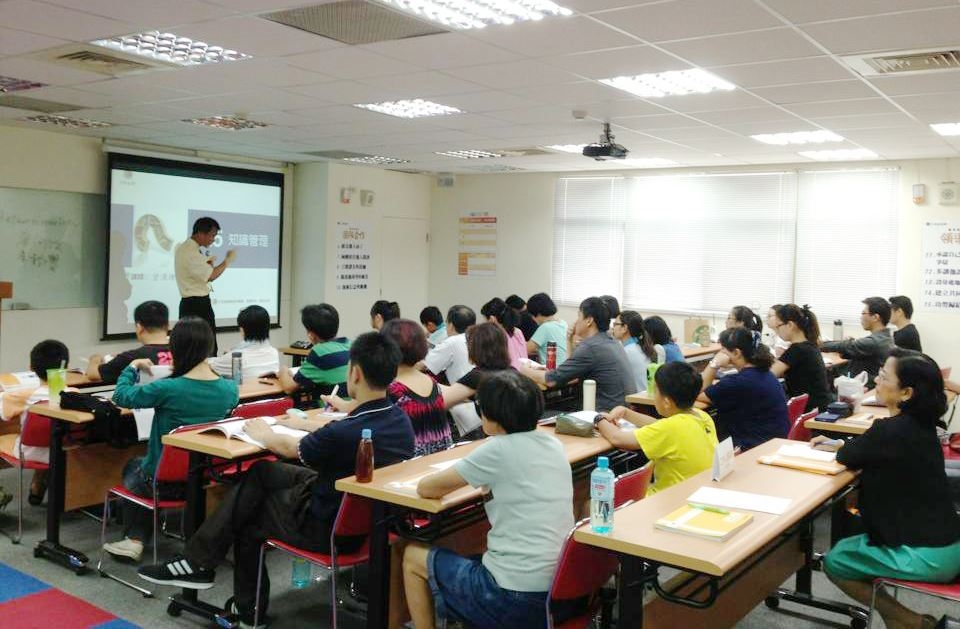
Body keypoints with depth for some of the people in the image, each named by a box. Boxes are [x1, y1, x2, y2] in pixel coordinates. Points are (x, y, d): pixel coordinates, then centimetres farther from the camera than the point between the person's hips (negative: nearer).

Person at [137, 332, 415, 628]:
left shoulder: (344, 434, -31)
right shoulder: (399, 419, -8)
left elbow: (291, 448, -10)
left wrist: (262, 434, 11)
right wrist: (302, 423, 23)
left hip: (330, 529, -8)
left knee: (246, 519, 16)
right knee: (260, 472, 14)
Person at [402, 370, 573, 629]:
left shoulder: (499, 450, -16)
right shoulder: (553, 444, 3)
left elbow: (426, 488, -6)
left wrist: (449, 478, 12)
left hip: (514, 598, -7)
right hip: (559, 593, 7)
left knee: (412, 557, 14)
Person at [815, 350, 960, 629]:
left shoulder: (893, 431, -25)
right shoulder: (918, 423, 3)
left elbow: (846, 457, -7)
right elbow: (866, 450, 20)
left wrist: (840, 446, 11)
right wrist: (839, 444, 13)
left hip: (929, 555, -9)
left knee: (835, 562, 8)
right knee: (848, 546, 24)